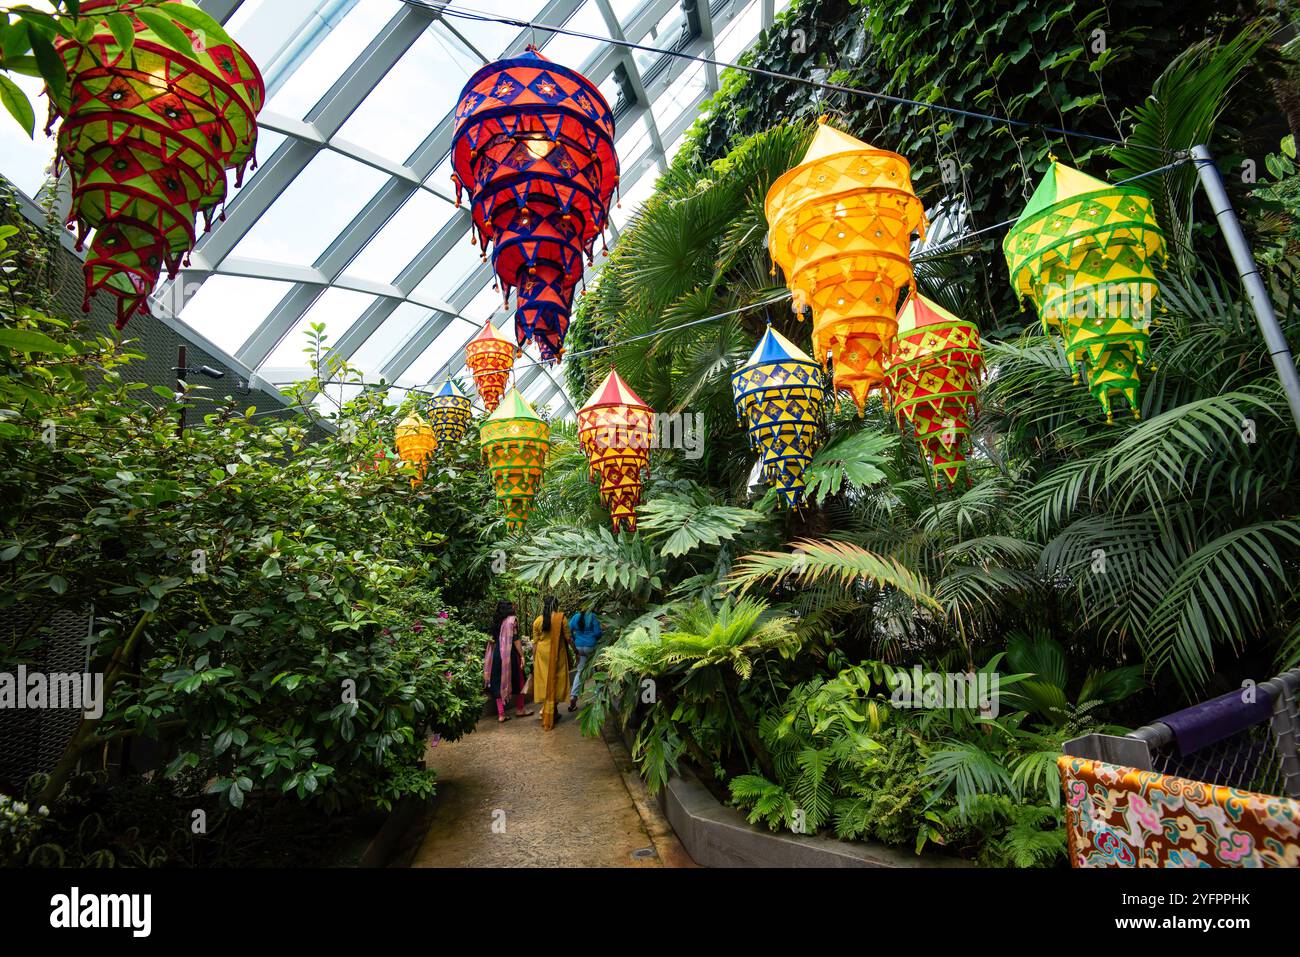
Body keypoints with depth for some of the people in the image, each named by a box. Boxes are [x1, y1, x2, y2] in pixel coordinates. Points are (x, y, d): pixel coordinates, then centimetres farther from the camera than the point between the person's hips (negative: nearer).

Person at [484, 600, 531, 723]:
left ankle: (501, 714, 8)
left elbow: (491, 639, 10)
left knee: (499, 682, 7)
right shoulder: (512, 619, -7)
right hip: (510, 654, -5)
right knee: (517, 680, 10)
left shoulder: (496, 621, 11)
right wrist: (522, 656, -12)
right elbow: (515, 639, -14)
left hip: (497, 654, 6)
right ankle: (519, 709, 19)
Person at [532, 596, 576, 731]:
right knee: (555, 681, 10)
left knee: (544, 680, 12)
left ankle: (546, 708, 17)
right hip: (557, 655, -2)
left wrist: (534, 658, 12)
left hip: (542, 654, 2)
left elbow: (535, 642, 3)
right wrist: (575, 650, 8)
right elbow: (568, 637, -6)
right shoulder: (561, 618, -9)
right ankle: (552, 711, 17)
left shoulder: (538, 620, -1)